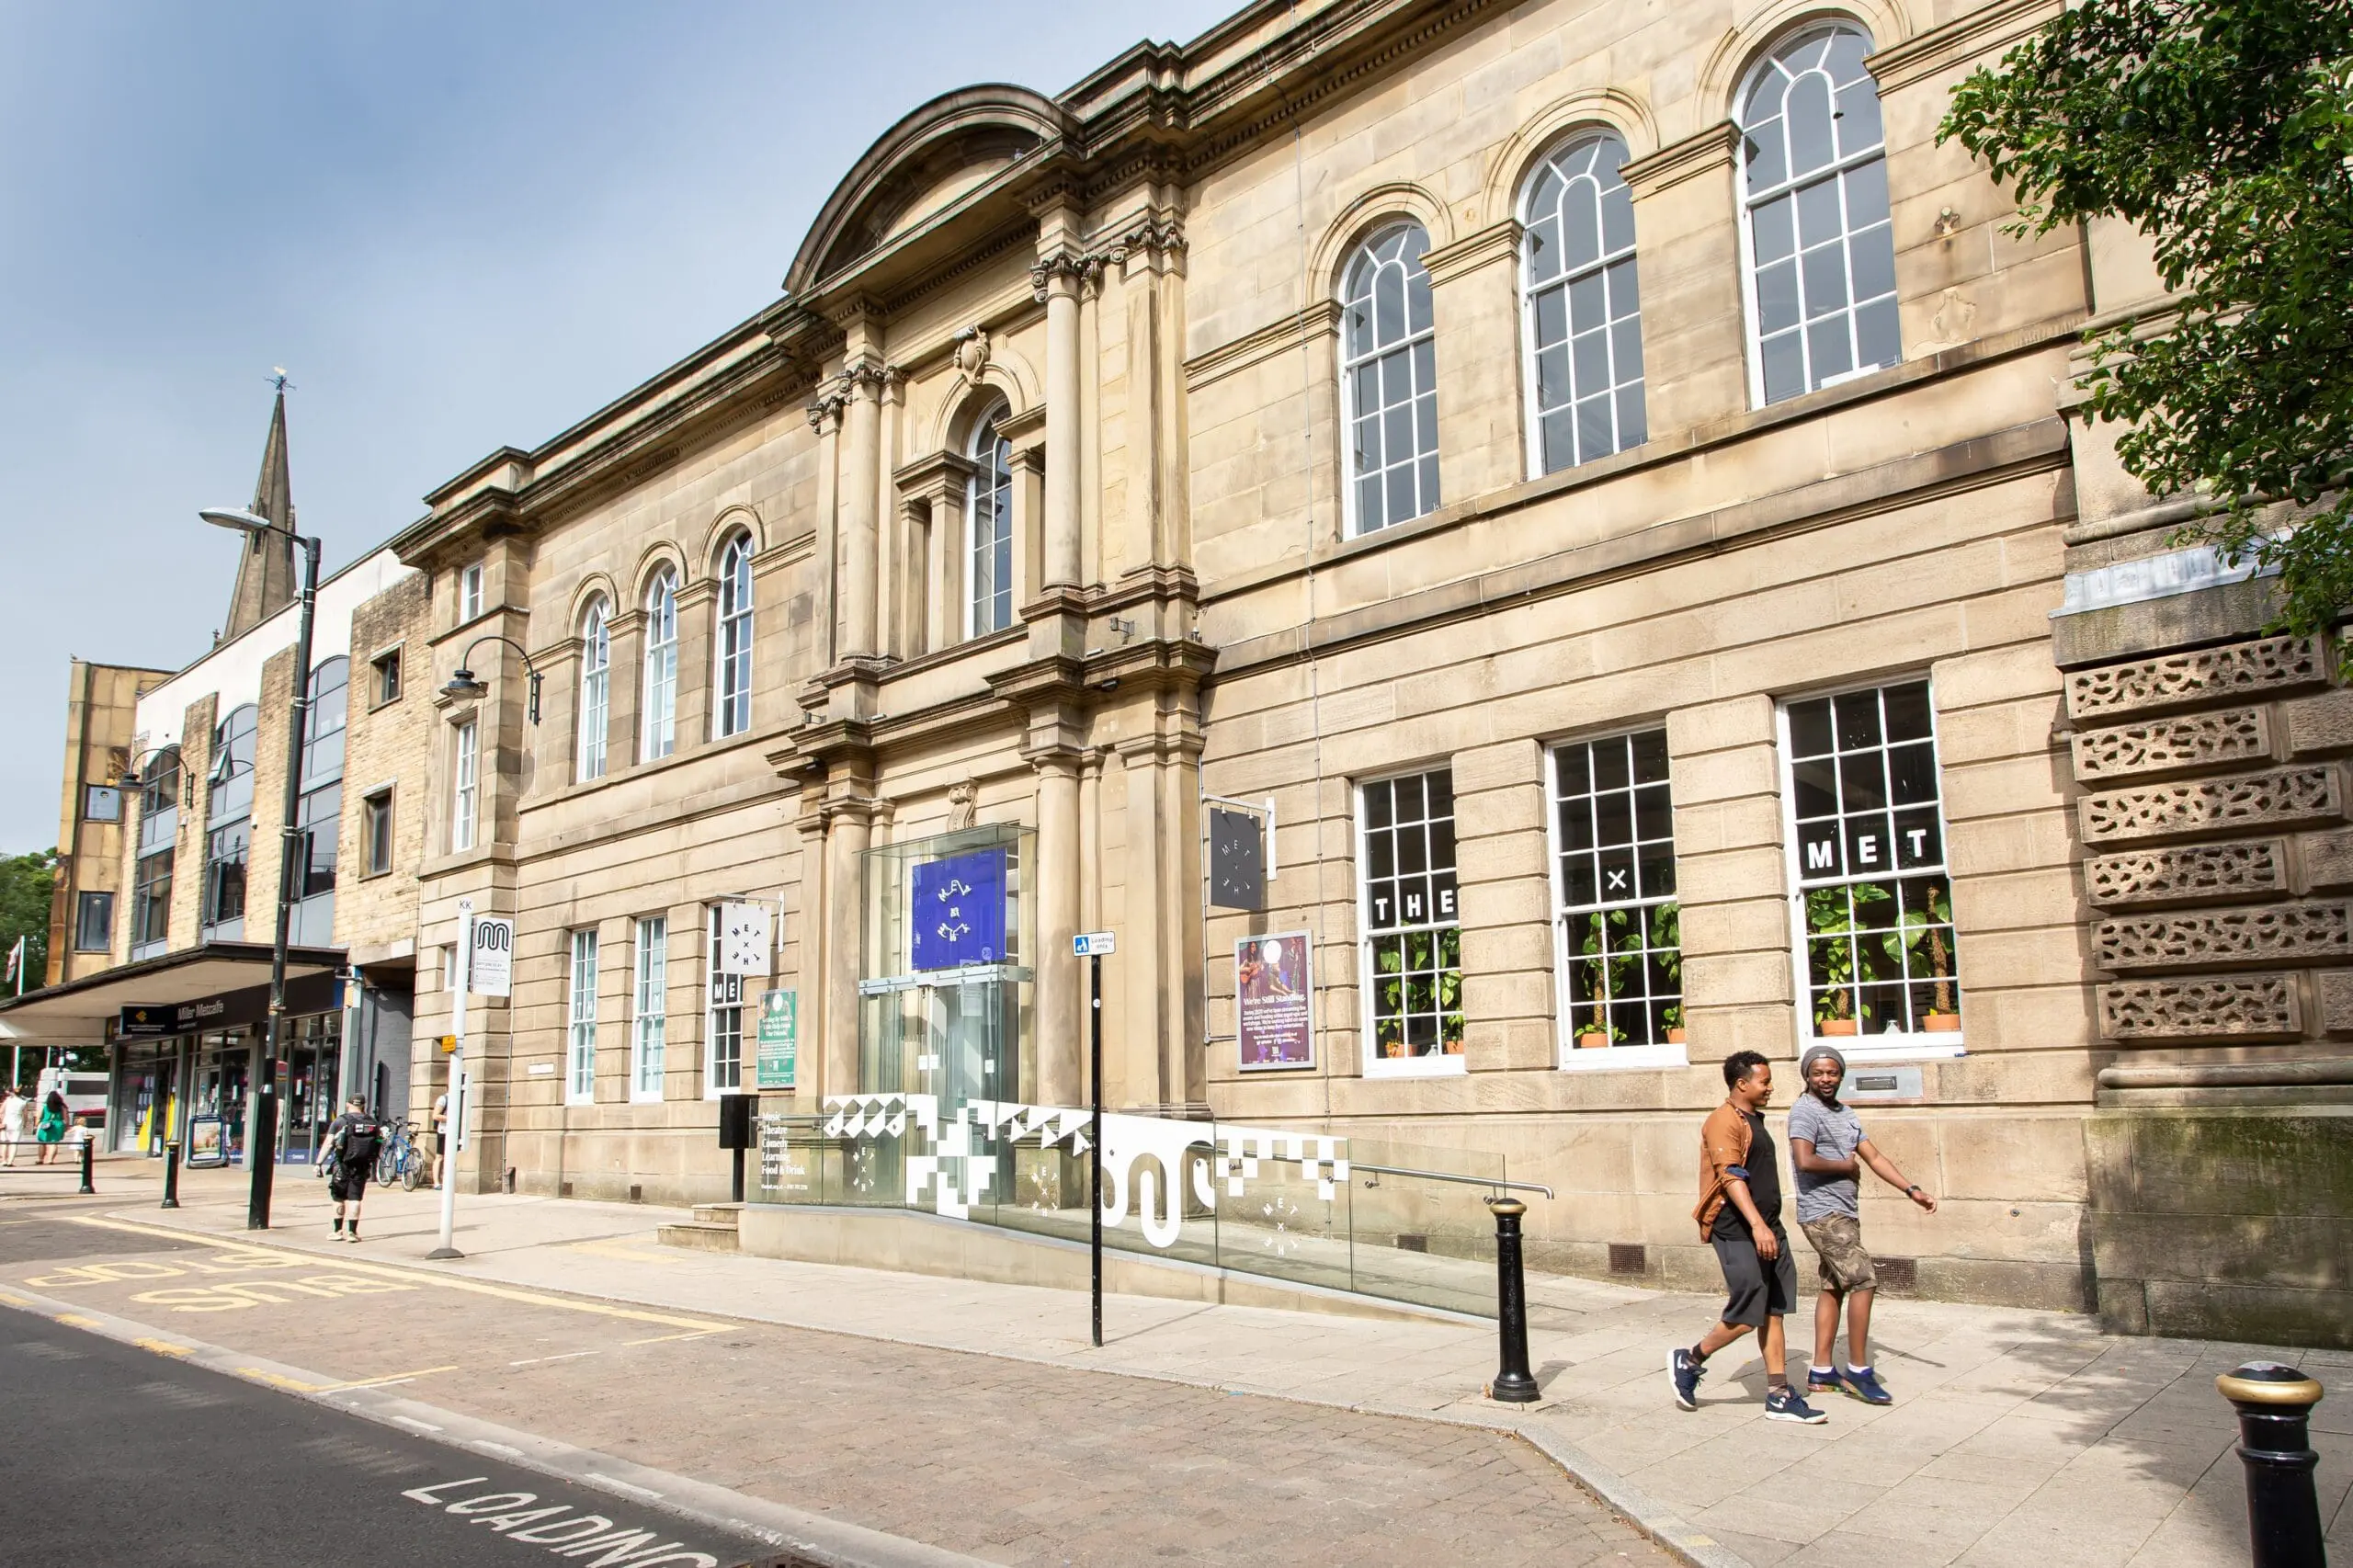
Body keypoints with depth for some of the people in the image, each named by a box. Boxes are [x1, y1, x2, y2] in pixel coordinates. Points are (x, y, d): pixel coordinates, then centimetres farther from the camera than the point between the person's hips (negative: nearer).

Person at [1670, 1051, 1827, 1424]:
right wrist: (1757, 1225, -33)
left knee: (1774, 1311, 8)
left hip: (1768, 1230, 10)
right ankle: (1688, 1361, 12)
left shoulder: (1753, 1120, 19)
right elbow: (1730, 1176, -24)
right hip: (1738, 1232, -9)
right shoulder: (1724, 1121, -13)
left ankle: (1778, 1396, 12)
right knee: (1746, 1316, -7)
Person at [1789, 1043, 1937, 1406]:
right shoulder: (1804, 1111, -13)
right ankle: (1858, 1371, -6)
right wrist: (1846, 1165, -10)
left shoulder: (1846, 1113, 16)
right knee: (1863, 1281, -13)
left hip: (1844, 1213, 9)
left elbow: (1873, 1156, 15)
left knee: (1834, 1288, 11)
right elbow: (1805, 1161, -26)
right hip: (1822, 1213, -9)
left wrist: (1912, 1190, 5)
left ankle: (1821, 1372, 17)